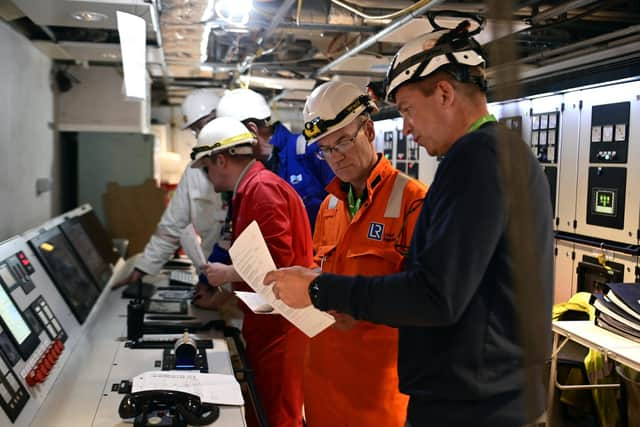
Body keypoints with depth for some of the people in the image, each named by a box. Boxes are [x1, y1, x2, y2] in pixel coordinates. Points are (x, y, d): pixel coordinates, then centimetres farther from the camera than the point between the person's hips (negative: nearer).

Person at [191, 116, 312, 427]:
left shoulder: (262, 187, -16)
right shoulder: (251, 188, 14)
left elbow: (277, 260, -23)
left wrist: (228, 275, -11)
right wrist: (224, 292, 18)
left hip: (279, 323, -9)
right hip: (265, 321, 9)